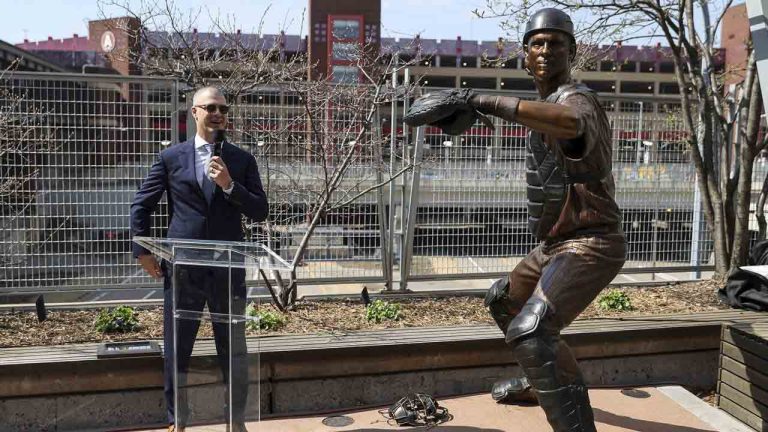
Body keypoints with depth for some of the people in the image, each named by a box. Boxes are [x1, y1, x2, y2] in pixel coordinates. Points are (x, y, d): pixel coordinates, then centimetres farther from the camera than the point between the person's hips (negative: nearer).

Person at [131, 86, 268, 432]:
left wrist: (229, 185, -14)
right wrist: (143, 252, 3)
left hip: (228, 270, 0)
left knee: (234, 349, 10)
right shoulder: (171, 157, 4)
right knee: (176, 349, 10)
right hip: (182, 269, 0)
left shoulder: (242, 160, 4)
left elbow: (260, 211, -1)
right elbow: (141, 205, 9)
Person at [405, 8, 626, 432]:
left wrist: (482, 101, -46)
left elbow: (570, 122, -46)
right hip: (555, 243, 10)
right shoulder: (546, 103, 12)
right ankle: (541, 381, 45)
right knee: (503, 300, 26)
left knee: (529, 334, -27)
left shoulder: (577, 99, -18)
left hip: (590, 245, -10)